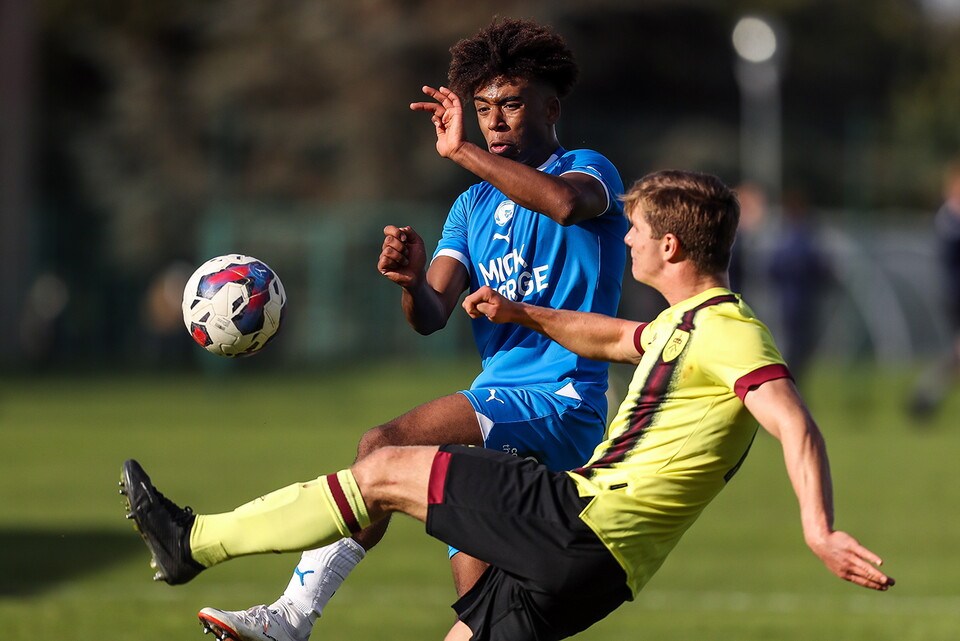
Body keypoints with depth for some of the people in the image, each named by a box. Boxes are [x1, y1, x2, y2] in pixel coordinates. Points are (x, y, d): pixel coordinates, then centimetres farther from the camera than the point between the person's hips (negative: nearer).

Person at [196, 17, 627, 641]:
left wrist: (462, 151, -27)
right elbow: (433, 317, 6)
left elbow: (566, 203, -28)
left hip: (558, 403, -8)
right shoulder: (472, 208, 20)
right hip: (498, 399, 8)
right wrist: (412, 280, -17)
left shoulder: (589, 170, 0)